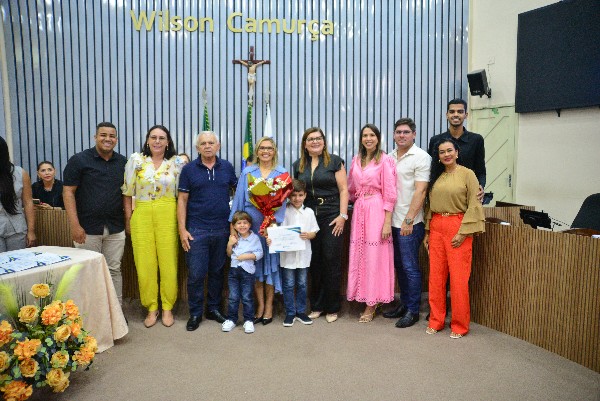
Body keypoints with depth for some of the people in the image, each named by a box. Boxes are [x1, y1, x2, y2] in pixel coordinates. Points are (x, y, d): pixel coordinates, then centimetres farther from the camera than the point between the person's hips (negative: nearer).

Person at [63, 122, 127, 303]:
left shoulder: (123, 162, 8)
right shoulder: (79, 160, -3)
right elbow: (68, 192, -6)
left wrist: (128, 219, 3)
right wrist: (75, 225, -13)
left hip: (116, 229, 3)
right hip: (87, 228, -3)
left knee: (114, 270, 10)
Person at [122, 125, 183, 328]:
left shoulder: (177, 162, 5)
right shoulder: (136, 160, 5)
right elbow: (127, 192, 7)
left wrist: (181, 222, 1)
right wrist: (128, 218, 3)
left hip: (168, 216, 0)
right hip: (142, 216, 1)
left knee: (168, 263, 2)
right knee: (145, 264, 3)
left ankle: (167, 308, 17)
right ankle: (151, 308, 18)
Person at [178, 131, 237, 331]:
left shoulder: (227, 167, 6)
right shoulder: (189, 169, 1)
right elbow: (182, 200, 0)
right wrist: (182, 230, -7)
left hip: (222, 230, 2)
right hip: (197, 230, -2)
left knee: (217, 271, 12)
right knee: (196, 274, 0)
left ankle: (214, 309, 26)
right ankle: (195, 313, 16)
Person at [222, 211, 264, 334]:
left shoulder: (254, 238, -4)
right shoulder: (234, 238, 9)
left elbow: (259, 254, -9)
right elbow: (229, 254, 16)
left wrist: (246, 256, -18)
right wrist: (229, 244, -2)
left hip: (247, 271, -4)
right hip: (234, 269, 4)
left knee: (247, 297, 2)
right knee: (233, 297, 8)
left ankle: (249, 320, 13)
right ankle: (231, 319, 19)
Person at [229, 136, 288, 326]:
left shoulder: (282, 173, 5)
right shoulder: (247, 173, 8)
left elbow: (283, 201, -2)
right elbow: (239, 199, 5)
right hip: (251, 225, 1)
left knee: (271, 262, 4)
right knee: (256, 264, 5)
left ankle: (269, 306, 17)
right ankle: (260, 305, 17)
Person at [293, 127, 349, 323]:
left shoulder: (334, 161, 1)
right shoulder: (298, 165, 12)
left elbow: (344, 190, -2)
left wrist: (343, 215, -10)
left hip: (331, 216, -3)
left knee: (331, 260, -1)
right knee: (313, 261, 6)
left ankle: (332, 308, 11)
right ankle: (316, 306, 19)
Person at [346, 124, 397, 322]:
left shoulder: (385, 160, -5)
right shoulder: (356, 160, 12)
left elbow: (390, 194, -9)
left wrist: (387, 222, -12)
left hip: (377, 211, -6)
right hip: (359, 210, 6)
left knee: (375, 256, -1)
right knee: (359, 255, 6)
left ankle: (372, 304, 11)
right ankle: (367, 299, 19)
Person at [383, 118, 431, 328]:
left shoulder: (421, 157, -7)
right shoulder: (390, 157, 12)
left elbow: (420, 191, -13)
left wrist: (408, 220, -17)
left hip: (410, 223, -7)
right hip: (393, 221, 7)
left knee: (410, 267, 0)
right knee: (399, 265, 14)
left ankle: (413, 311, 12)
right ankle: (404, 304, 27)